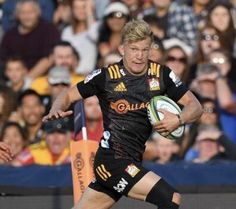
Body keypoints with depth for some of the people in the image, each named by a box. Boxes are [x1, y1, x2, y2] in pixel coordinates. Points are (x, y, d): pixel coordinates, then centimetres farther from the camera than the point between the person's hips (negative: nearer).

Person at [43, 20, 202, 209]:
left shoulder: (162, 75, 2)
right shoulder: (106, 76, -7)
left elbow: (195, 106, 4)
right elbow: (68, 95, 3)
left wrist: (178, 120, -18)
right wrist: (56, 111, -19)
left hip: (132, 162, 5)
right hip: (111, 160, -5)